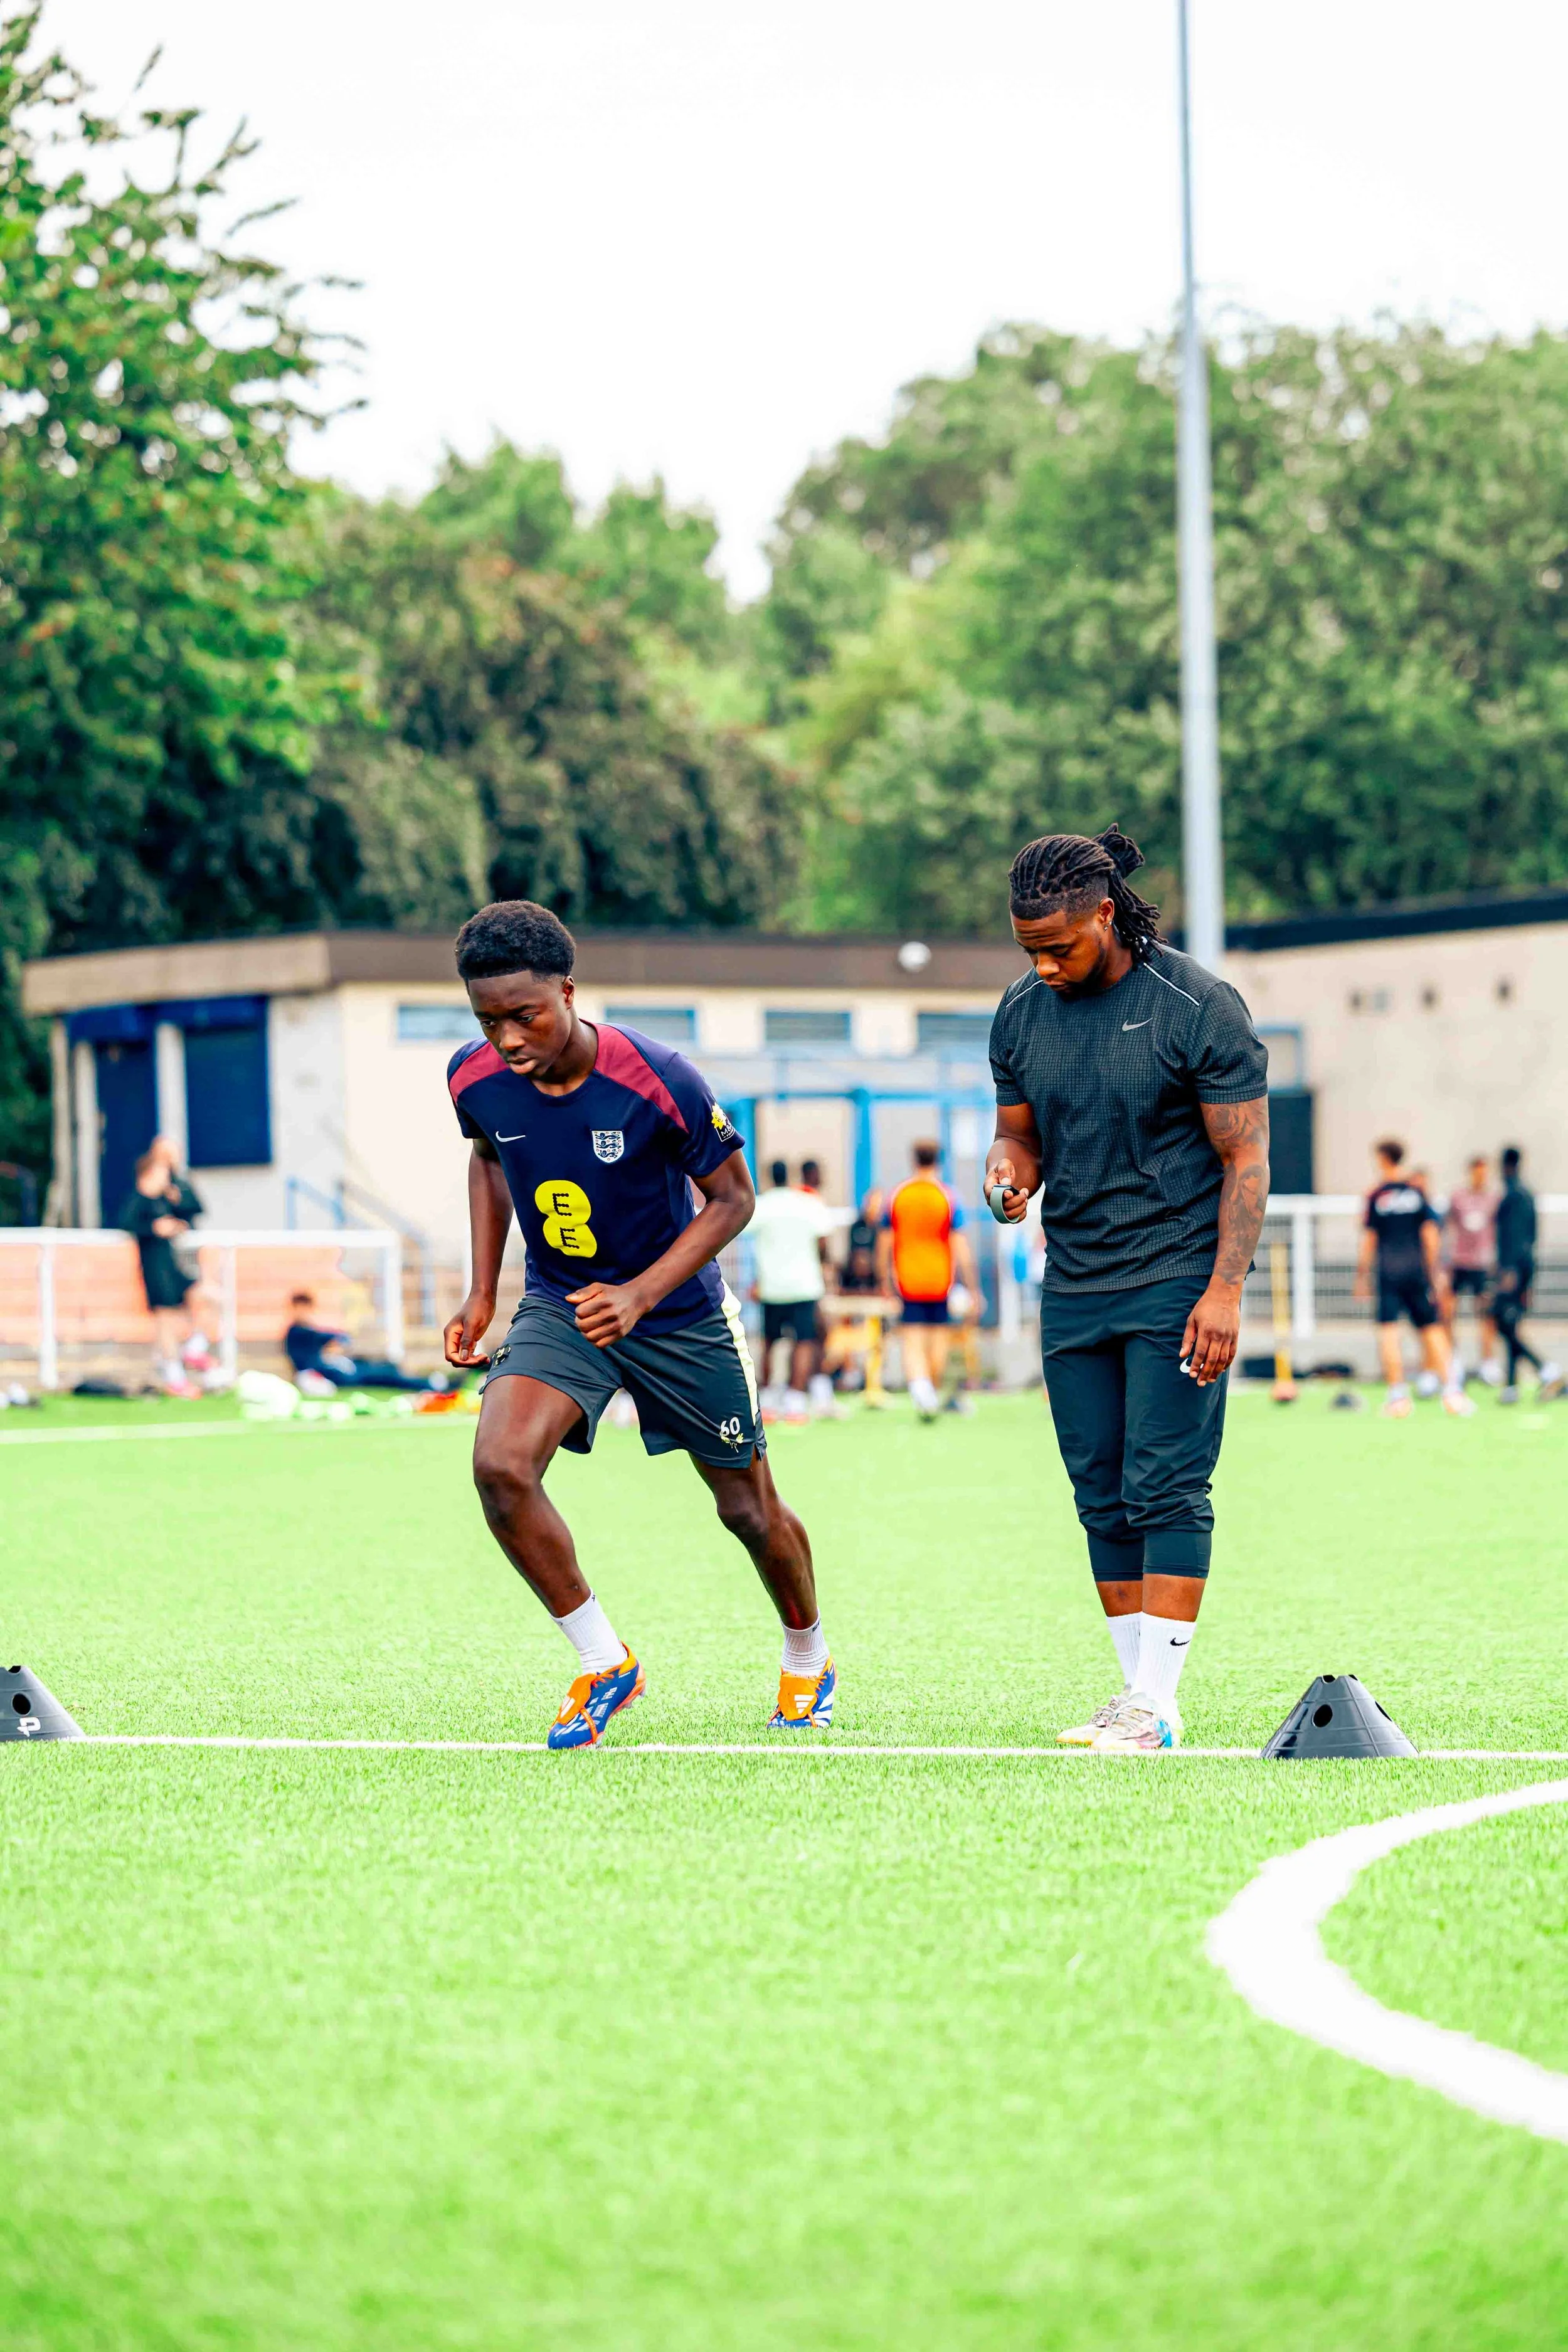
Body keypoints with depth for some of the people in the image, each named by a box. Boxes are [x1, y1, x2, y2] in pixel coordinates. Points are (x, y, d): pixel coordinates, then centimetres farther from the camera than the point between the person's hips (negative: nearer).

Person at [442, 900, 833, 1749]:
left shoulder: (657, 1081, -27)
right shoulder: (475, 1079, -15)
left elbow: (732, 1198, -14)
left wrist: (641, 1295, -26)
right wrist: (481, 1294, 4)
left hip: (679, 1316, -2)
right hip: (557, 1309, 2)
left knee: (750, 1511, 10)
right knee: (500, 1465, -24)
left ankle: (807, 1661, 41)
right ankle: (603, 1663, -7)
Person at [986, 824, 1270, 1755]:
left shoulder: (1200, 1007, -9)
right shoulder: (1021, 1015, 6)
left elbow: (1246, 1158, -8)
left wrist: (1225, 1291, -16)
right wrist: (1012, 1166, -8)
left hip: (1178, 1283, -5)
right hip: (1074, 1286, 5)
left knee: (1166, 1490, -10)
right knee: (1104, 1497, 4)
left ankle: (1158, 1705, -10)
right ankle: (1140, 1693, 10)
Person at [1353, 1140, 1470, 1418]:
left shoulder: (1376, 1195, 0)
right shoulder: (1418, 1191, 6)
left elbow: (1369, 1239, 0)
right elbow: (1430, 1233, 5)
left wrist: (1362, 1276, 7)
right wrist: (1435, 1271, 11)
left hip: (1388, 1271, -2)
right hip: (1417, 1270, 2)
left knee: (1388, 1330, -2)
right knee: (1432, 1329, 6)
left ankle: (1398, 1395, -8)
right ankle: (1451, 1389, -3)